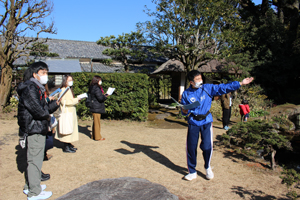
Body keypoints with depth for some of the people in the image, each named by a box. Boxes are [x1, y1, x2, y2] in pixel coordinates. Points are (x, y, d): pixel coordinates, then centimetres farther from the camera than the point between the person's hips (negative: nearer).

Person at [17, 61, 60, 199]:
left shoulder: (37, 88, 16)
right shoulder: (30, 88, -16)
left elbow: (44, 107, 16)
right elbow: (37, 110, -25)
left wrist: (55, 104, 1)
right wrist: (47, 115, -6)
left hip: (37, 130, 11)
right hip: (34, 130, -11)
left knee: (33, 159, 20)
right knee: (35, 160, -2)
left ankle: (29, 186, 34)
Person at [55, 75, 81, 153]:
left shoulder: (69, 89, 18)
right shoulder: (63, 90, -12)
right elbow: (64, 101, -21)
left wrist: (76, 100, 5)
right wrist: (76, 100, -17)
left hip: (71, 112, 10)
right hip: (66, 113, -10)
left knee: (71, 128, 12)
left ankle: (69, 144, 22)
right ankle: (66, 147, 1)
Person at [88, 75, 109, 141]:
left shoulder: (92, 88, 13)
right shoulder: (96, 88, -18)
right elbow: (100, 98, -21)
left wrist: (103, 95, 10)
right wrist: (106, 95, -5)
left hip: (95, 108, 10)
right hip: (97, 108, -10)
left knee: (95, 122, 17)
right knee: (97, 122, -1)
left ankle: (94, 135, 27)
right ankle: (97, 137, 8)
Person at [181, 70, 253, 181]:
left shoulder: (208, 88, -1)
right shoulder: (186, 94, 0)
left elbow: (224, 87, -5)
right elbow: (184, 110, 7)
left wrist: (240, 83, -9)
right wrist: (184, 111, -16)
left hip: (206, 122, 0)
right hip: (193, 122, 1)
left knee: (207, 146, -3)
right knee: (191, 147, 2)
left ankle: (208, 168, 27)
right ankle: (192, 172, 22)